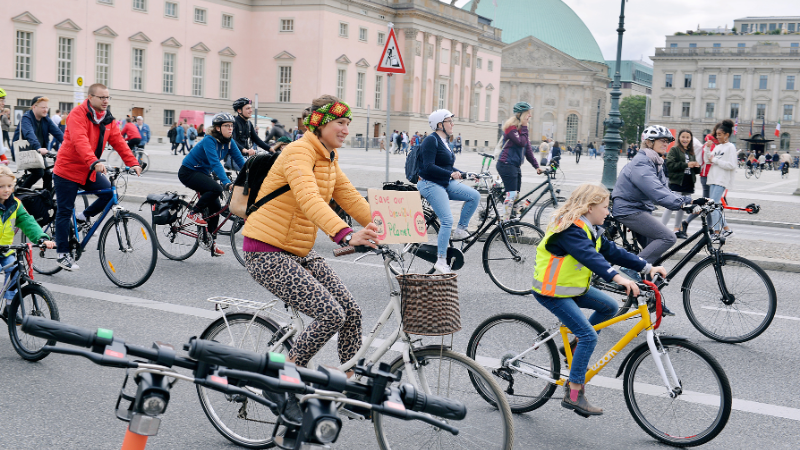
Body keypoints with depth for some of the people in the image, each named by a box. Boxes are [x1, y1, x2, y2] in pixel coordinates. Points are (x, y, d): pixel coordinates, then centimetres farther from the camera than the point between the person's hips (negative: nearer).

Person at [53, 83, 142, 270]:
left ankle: (84, 216, 13)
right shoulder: (78, 114, -18)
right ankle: (63, 254, 11)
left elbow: (118, 141, -1)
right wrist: (94, 162, -48)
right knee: (64, 212, 0)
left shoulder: (107, 118, 4)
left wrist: (133, 163, -13)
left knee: (109, 193, -13)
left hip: (90, 171, 6)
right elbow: (80, 141, -33)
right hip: (68, 169, -6)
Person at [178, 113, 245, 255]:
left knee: (215, 207, 0)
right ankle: (194, 213, -9)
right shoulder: (209, 140, -26)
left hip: (203, 173, 8)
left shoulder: (229, 142, -4)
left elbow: (240, 161, -6)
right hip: (188, 172, -8)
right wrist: (227, 183, -48)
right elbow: (215, 163, -37)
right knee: (217, 189, -30)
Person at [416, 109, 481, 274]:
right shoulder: (431, 141, -12)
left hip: (446, 183, 9)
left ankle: (460, 229, 4)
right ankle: (441, 261, -11)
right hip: (431, 184, -9)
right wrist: (451, 174, -28)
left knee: (475, 196, -9)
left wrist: (465, 174, 12)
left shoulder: (444, 142, 16)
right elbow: (429, 167, -23)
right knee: (447, 220, -18)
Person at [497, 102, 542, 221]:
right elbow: (521, 142, -23)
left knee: (516, 194, 7)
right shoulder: (511, 127, -11)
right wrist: (524, 127, -13)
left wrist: (536, 166, 9)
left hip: (516, 165, 9)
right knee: (511, 194, -14)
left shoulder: (521, 128, 16)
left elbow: (528, 149, 15)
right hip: (507, 164, -9)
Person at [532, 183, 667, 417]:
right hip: (552, 292, -10)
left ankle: (575, 347, 20)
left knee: (609, 307, 8)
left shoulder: (589, 229, 8)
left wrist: (649, 268, 3)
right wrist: (617, 277, -51)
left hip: (574, 287, 10)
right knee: (589, 335, -15)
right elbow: (589, 256, -38)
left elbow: (612, 252, 8)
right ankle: (573, 394, -9)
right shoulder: (570, 230, -23)